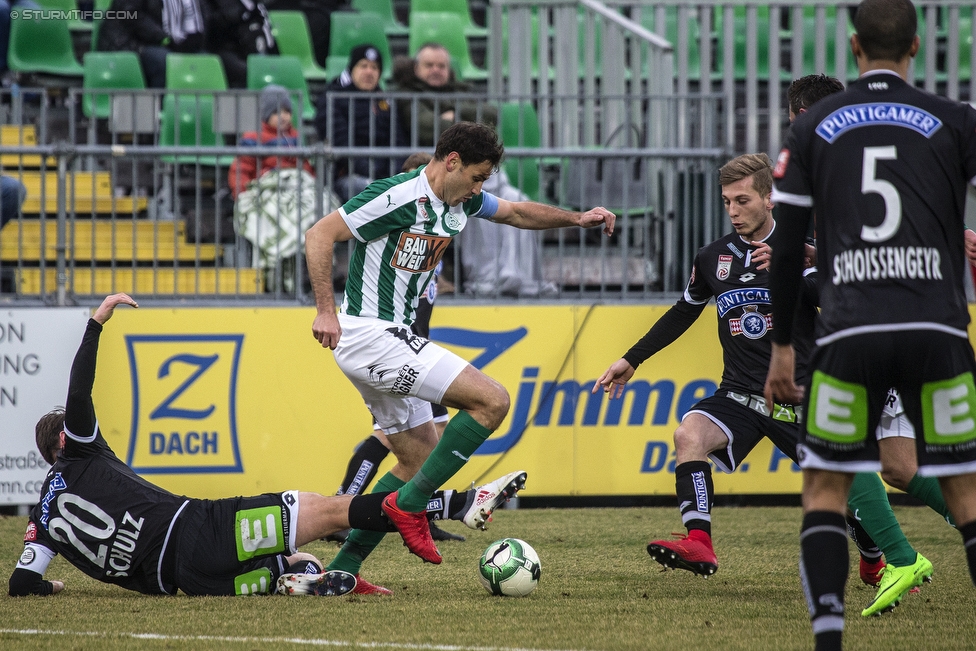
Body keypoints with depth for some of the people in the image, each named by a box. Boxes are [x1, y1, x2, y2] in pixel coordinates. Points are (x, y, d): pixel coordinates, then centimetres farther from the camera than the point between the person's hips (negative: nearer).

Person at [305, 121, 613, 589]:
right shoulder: (397, 197, -18)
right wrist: (326, 310, -23)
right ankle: (409, 505, -12)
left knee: (419, 458, 14)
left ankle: (341, 569, 12)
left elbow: (517, 213, 26)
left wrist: (577, 218, 14)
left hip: (391, 340, 10)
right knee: (491, 400, -14)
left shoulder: (460, 201, 9)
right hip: (371, 335, -10)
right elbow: (320, 234, -18)